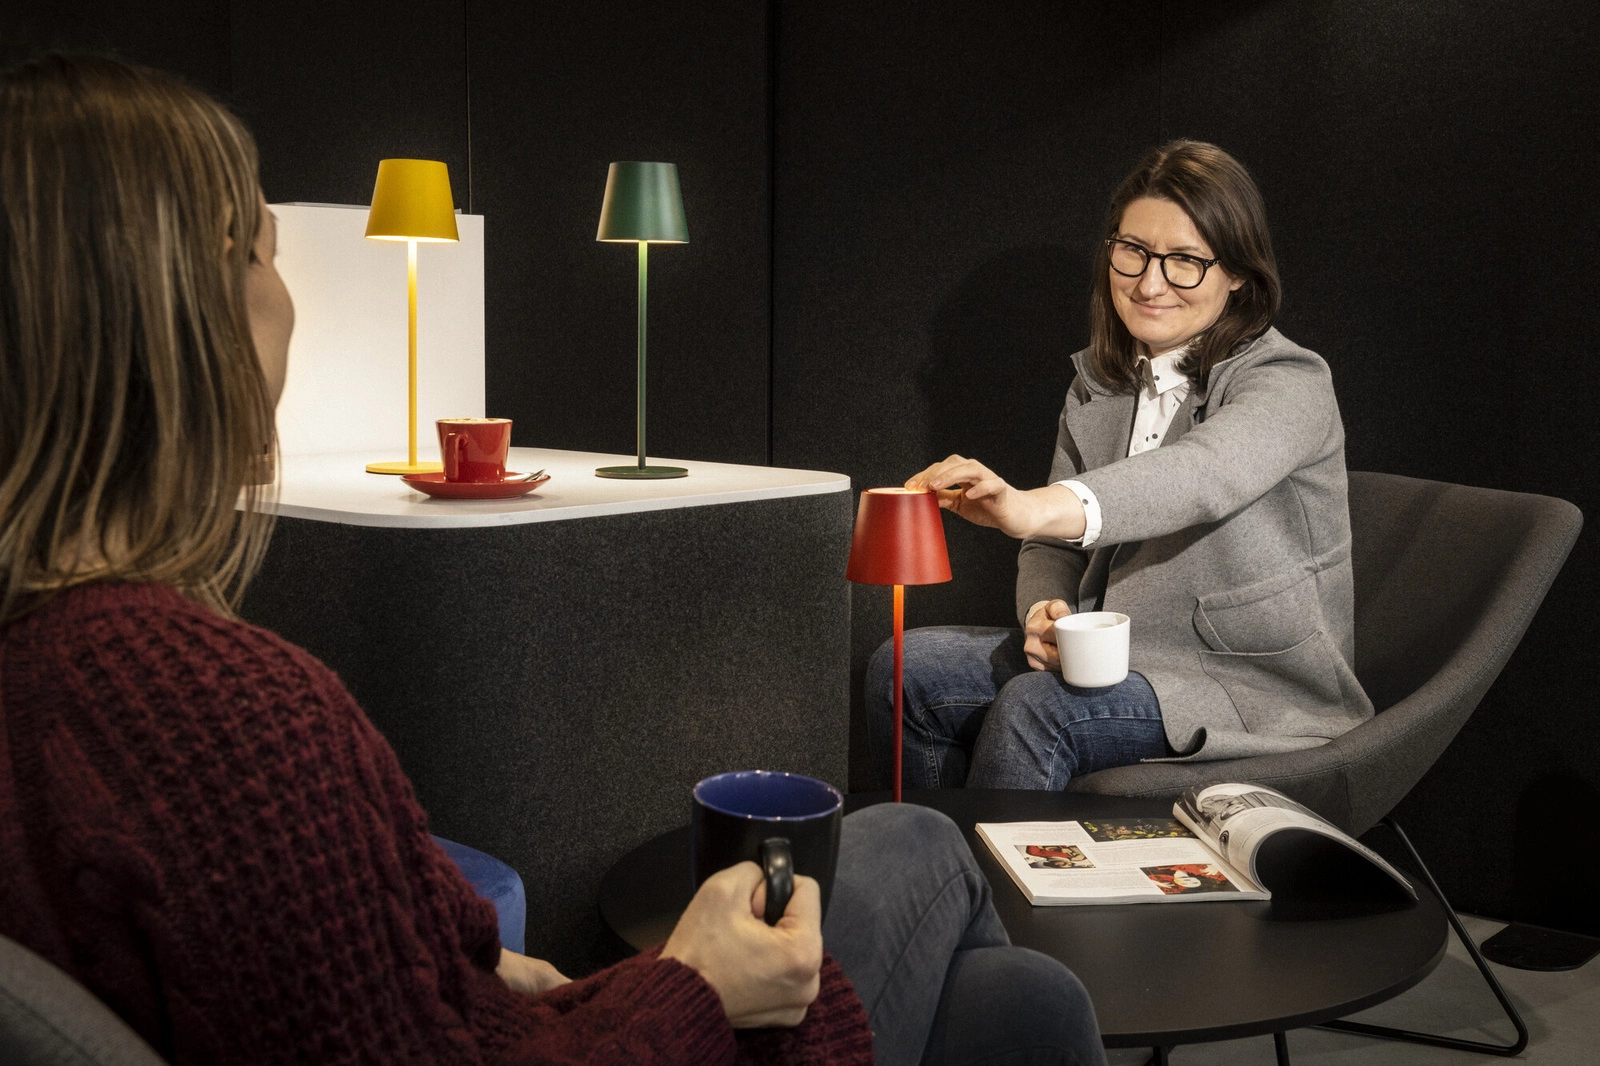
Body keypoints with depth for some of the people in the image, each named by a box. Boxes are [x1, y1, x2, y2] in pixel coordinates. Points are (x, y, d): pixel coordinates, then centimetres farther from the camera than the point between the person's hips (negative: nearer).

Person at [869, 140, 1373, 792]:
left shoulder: (1288, 384, -14)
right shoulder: (1098, 384, 10)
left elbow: (1201, 474, -36)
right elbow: (1056, 548, 11)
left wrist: (1032, 508, -54)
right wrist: (1045, 612, -15)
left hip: (1258, 689, -7)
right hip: (1114, 653, 7)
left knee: (1034, 709, -30)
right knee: (904, 670, -8)